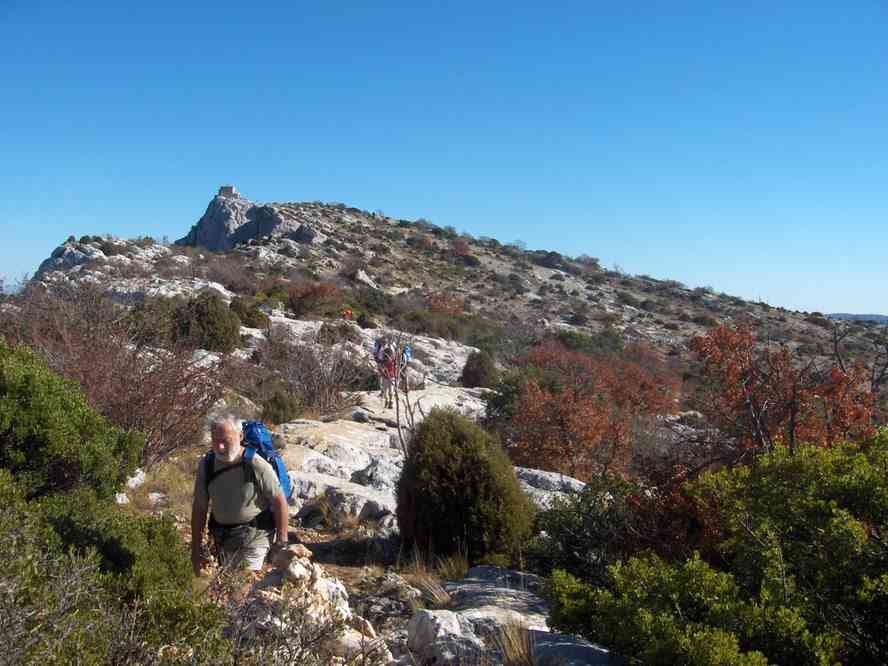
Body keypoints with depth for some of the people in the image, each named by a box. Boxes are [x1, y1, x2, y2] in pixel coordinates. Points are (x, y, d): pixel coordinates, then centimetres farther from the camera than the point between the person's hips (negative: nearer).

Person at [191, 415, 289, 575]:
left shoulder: (256, 465, -18)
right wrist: (196, 549, 6)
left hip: (254, 535, -5)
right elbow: (199, 508, 5)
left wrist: (281, 543, -6)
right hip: (221, 537, 5)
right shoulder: (206, 464, -5)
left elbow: (279, 502, -10)